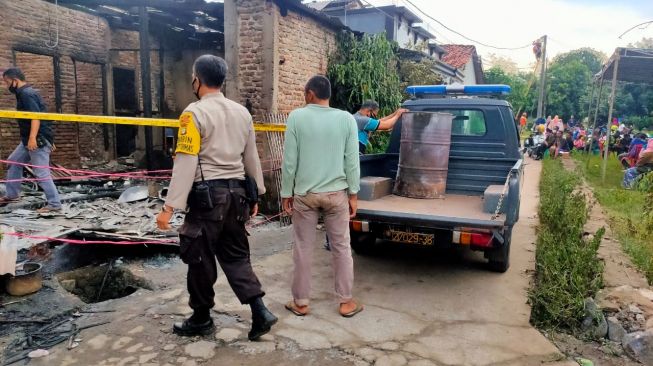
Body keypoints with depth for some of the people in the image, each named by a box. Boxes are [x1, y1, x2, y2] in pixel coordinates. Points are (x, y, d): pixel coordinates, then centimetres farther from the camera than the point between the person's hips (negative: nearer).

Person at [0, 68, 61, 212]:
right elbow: (34, 116, 22)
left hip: (39, 139, -11)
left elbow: (36, 117, -23)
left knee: (41, 172, -9)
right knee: (13, 162, 20)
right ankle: (12, 195, 29)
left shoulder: (26, 94, -12)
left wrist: (32, 138, -31)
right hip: (29, 139, 11)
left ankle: (54, 204, -5)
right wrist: (49, 139, 23)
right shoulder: (25, 93, 21)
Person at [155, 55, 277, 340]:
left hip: (207, 194, -6)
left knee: (200, 258, 9)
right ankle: (260, 311, 7)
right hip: (236, 191, 6)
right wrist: (255, 195, 20)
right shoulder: (242, 112, 9)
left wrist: (169, 206, -14)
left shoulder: (195, 113, -10)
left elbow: (186, 163, -16)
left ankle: (201, 319, 25)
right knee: (235, 255, 15)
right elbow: (252, 158, 13)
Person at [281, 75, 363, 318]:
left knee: (303, 249, 10)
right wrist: (353, 194, 6)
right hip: (337, 193, 1)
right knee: (341, 248, 11)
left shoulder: (296, 117, -5)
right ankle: (346, 302, 19)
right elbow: (352, 160, -1)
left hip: (304, 193, -1)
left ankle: (301, 303, 20)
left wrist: (286, 193, 4)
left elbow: (289, 160, -5)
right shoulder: (346, 119, -1)